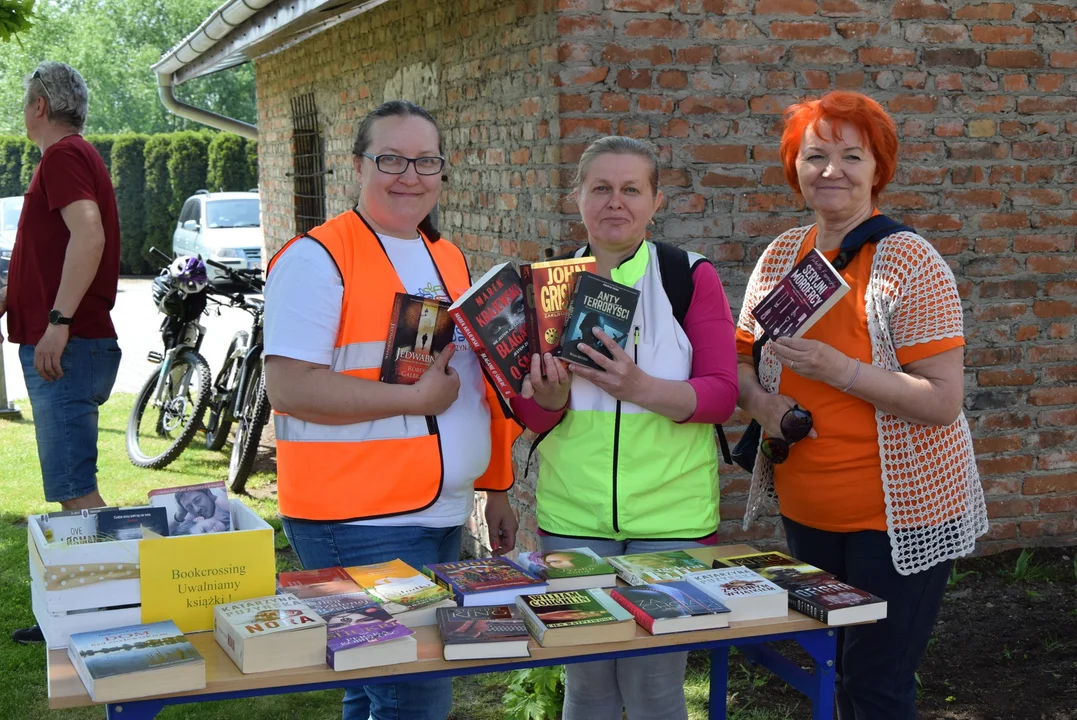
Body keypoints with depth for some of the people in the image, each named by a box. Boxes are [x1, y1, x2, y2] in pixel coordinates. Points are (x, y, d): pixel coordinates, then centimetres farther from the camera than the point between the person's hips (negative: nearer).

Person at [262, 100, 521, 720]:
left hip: (442, 519, 8)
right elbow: (289, 388, -19)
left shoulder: (450, 260, 14)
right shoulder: (319, 258, -11)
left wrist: (496, 489, 19)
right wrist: (417, 397, -19)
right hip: (362, 525, -8)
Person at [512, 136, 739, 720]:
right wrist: (551, 400, -18)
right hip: (572, 517, 2)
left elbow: (721, 393, -9)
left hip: (671, 517, -2)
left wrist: (640, 389, -25)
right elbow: (529, 414, 5)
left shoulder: (691, 277, -3)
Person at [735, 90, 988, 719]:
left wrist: (836, 368, -28)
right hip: (806, 512, 6)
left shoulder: (910, 262, -15)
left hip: (899, 518, -6)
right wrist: (760, 401, -9)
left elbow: (943, 401, -20)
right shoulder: (782, 256, 3)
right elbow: (741, 354, 13)